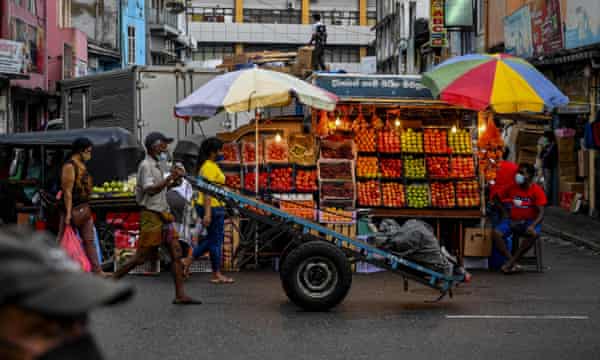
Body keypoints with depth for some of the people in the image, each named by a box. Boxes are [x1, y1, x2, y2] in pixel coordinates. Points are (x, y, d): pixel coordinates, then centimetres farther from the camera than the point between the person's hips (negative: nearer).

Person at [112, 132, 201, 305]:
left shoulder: (157, 165, 17)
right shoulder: (146, 165, -11)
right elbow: (150, 189, -23)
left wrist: (173, 181, 9)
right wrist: (169, 178, -28)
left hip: (162, 215, 9)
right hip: (151, 215, -9)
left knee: (176, 253, 1)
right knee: (143, 256, -4)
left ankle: (180, 295, 1)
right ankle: (112, 280, 12)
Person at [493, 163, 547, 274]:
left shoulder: (537, 190, -7)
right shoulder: (511, 188, 2)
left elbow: (541, 213, -12)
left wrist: (532, 226, -31)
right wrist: (507, 217, -1)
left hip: (529, 221, -3)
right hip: (513, 220, 3)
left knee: (534, 234, -37)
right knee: (497, 233, -25)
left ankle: (510, 262, -27)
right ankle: (513, 264, -27)